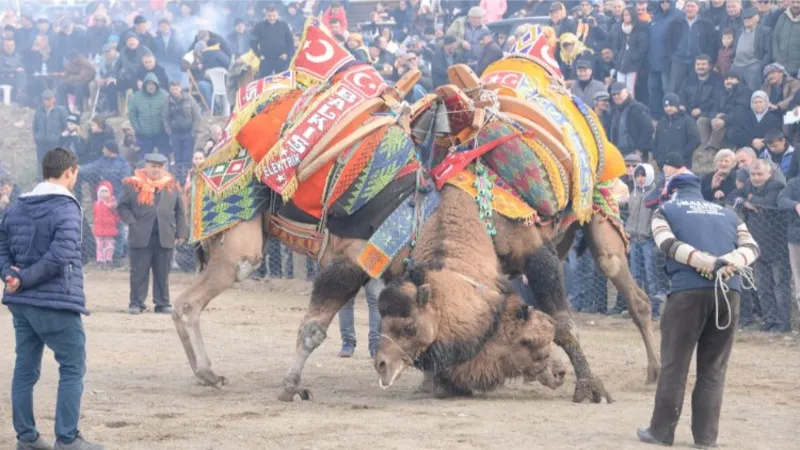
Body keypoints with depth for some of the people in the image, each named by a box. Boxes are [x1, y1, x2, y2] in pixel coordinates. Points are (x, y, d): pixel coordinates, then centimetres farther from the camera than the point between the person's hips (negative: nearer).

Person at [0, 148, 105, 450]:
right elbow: (60, 255, -23)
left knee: (25, 368, 12)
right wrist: (25, 279, -14)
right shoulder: (65, 208, -13)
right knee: (72, 368, 1)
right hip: (56, 302, -7)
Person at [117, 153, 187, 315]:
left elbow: (180, 211, 11)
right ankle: (136, 303, 8)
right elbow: (122, 207, 4)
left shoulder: (172, 186, 10)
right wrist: (132, 223, -9)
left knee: (163, 273, 6)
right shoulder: (133, 185, 3)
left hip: (165, 238, 2)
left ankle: (163, 303, 14)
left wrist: (181, 233, 6)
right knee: (139, 272, 2)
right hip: (141, 237, -2)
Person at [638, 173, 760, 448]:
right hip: (729, 291, 3)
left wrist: (707, 263, -13)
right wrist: (729, 263, -8)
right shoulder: (728, 214, 26)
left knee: (675, 364, 5)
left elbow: (668, 244, -3)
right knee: (714, 368, 9)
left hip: (689, 290, -3)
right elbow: (751, 247, 10)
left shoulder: (666, 211, 17)